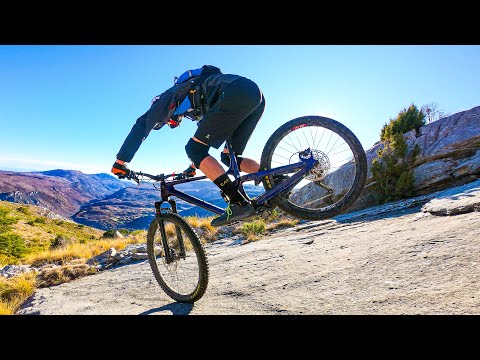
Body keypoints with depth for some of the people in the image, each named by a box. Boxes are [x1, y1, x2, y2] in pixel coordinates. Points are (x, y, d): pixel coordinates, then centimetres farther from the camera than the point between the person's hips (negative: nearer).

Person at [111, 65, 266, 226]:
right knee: (228, 157, 15)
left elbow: (141, 125, 8)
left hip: (234, 96, -9)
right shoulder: (196, 104, 39)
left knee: (193, 150, -5)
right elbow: (207, 133, 46)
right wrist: (194, 166, 54)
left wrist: (120, 161, 10)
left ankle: (240, 203, -15)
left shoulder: (169, 98, 17)